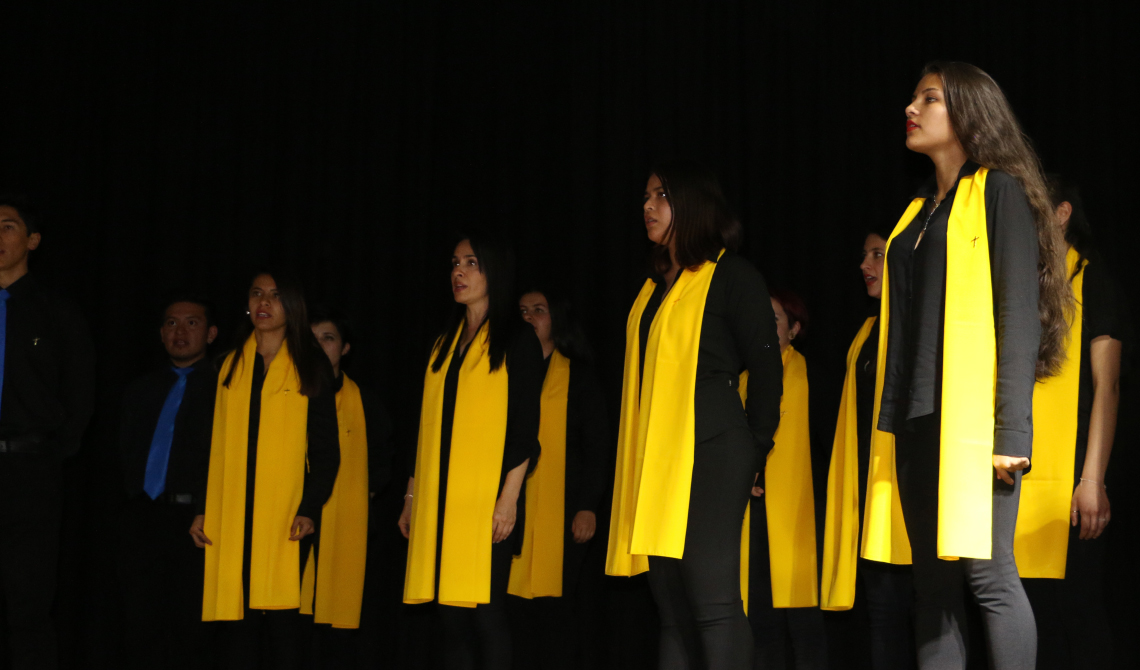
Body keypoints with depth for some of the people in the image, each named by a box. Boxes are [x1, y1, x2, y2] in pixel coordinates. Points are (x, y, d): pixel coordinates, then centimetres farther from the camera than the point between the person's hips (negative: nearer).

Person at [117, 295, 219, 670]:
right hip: (142, 519, 4)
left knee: (190, 628, -4)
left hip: (195, 519, -4)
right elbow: (125, 452, 23)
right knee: (140, 625, 1)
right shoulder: (141, 391, 21)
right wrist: (133, 495, 9)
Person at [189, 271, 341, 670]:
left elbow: (326, 450, 2)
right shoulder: (230, 366, 16)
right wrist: (204, 510, 8)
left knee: (281, 615, -7)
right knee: (235, 616, -2)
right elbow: (217, 446, 16)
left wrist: (310, 510, -10)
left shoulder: (311, 368, 6)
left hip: (285, 517, -3)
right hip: (231, 518, 3)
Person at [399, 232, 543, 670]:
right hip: (440, 502, 6)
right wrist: (412, 495, 14)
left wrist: (510, 497, -14)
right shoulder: (444, 344, 19)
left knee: (484, 611, -9)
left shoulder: (518, 342, 1)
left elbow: (525, 427, -5)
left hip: (487, 500, -6)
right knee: (451, 615, 3)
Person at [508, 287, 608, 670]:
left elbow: (596, 446, 3)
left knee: (555, 616, -7)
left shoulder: (577, 376, 9)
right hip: (513, 514, 3)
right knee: (517, 616, -3)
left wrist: (589, 506, -8)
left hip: (561, 515, -3)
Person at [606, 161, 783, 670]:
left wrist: (754, 446, -3)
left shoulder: (731, 275, -2)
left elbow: (765, 364, -4)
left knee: (712, 601, -13)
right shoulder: (655, 284, 20)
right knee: (672, 606, 7)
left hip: (710, 454, -8)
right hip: (656, 461, 8)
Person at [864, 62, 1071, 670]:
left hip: (972, 415, -7)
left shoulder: (999, 192, -1)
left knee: (987, 572, -9)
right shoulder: (920, 210, 20)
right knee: (933, 580, 5)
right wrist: (889, 419, 13)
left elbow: (1021, 313, -9)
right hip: (917, 417, 7)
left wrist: (1013, 430, -17)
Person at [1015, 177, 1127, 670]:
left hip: (1066, 479, -5)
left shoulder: (1089, 279, 4)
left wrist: (1093, 479, -15)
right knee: (1028, 613, 2)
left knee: (1077, 610, -5)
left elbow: (1106, 385, -5)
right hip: (1012, 480, 5)